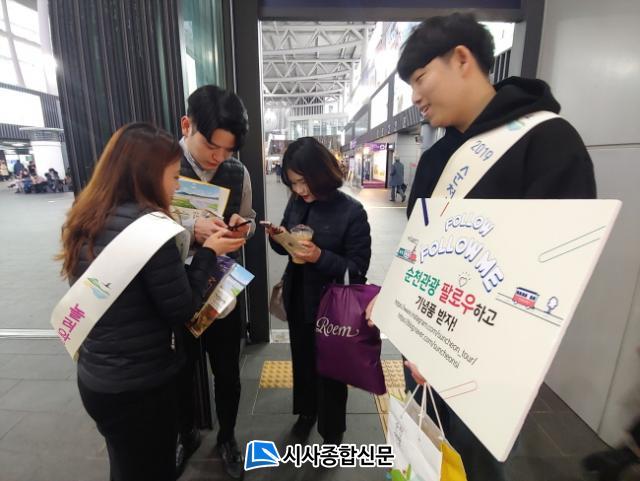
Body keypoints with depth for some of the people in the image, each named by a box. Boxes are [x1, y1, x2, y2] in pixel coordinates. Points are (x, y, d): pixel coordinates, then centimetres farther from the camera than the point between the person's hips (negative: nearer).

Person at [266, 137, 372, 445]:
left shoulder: (351, 212, -19)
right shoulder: (296, 203, -3)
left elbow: (357, 268, -18)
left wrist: (320, 257, -32)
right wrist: (277, 238, -14)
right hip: (298, 300, 5)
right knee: (302, 361, 24)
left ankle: (332, 431, 40)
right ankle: (306, 411, 51)